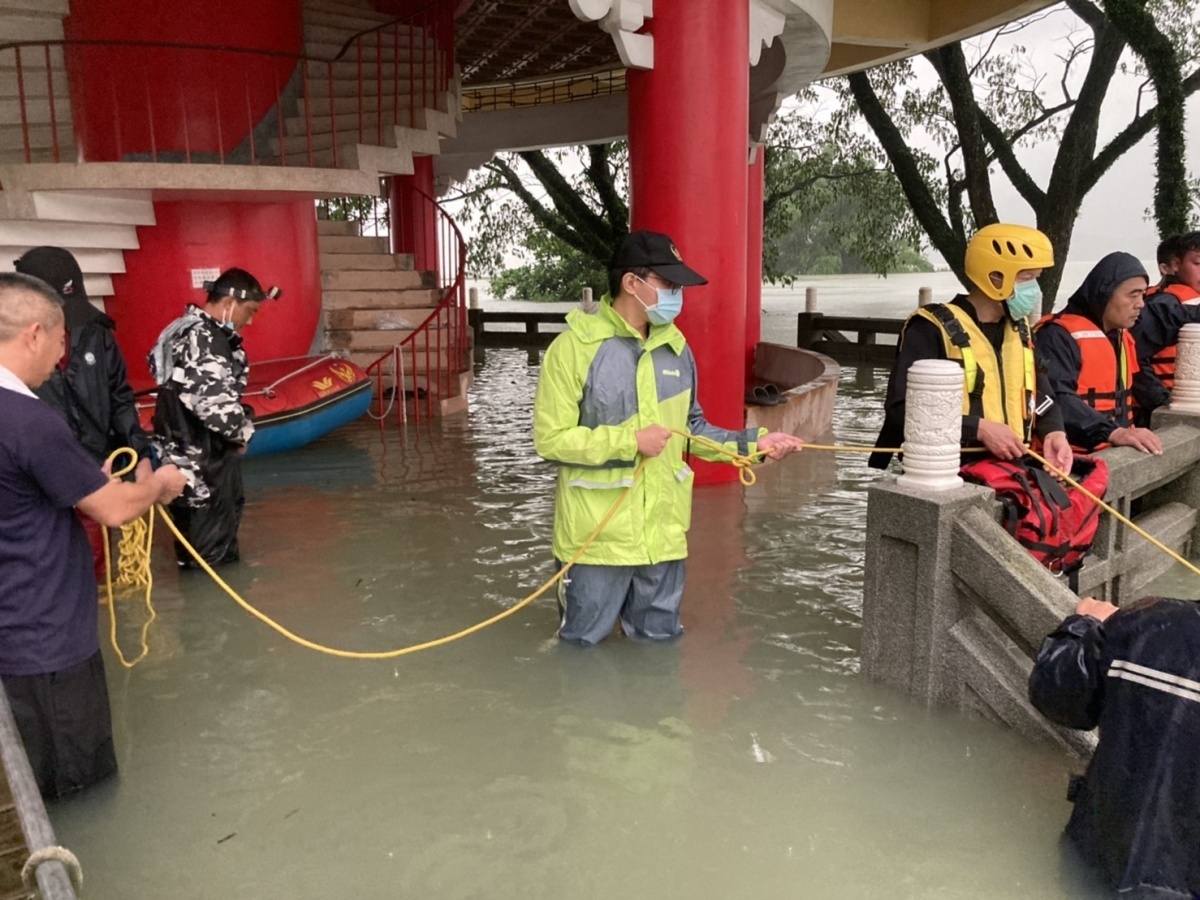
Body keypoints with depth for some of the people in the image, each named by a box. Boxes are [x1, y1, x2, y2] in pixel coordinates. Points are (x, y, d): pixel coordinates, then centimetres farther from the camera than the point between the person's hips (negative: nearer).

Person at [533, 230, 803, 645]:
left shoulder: (676, 348, 7)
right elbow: (550, 438, -15)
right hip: (597, 535, -5)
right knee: (584, 644, 13)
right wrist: (630, 441, -19)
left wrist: (753, 442, 1)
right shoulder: (575, 347, -13)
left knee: (659, 641, 18)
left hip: (662, 532, 5)